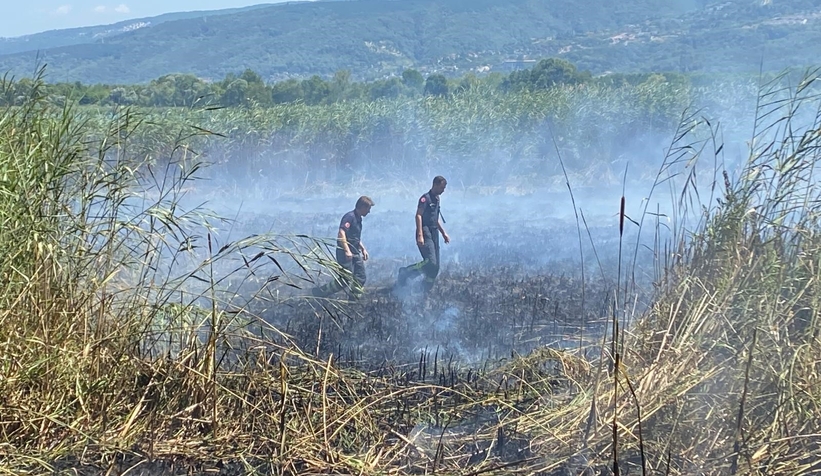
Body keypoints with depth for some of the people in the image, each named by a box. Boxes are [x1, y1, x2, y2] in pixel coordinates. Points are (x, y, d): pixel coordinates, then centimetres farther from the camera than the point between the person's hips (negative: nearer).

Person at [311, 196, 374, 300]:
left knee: (360, 278, 6)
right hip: (346, 254, -10)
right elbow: (341, 233, -27)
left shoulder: (358, 218, 16)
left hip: (355, 253, 10)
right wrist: (347, 251, -32)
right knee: (346, 279, -11)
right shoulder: (349, 217, -15)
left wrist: (363, 249, 25)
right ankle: (319, 293, 0)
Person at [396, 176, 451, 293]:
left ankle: (426, 292, 13)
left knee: (435, 267, 5)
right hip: (425, 233, -9)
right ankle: (405, 272, -4)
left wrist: (444, 233, 26)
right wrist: (420, 235, -26)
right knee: (430, 262, -21)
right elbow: (418, 215, -17)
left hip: (434, 234, 9)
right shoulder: (425, 198, -9)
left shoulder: (436, 199, 18)